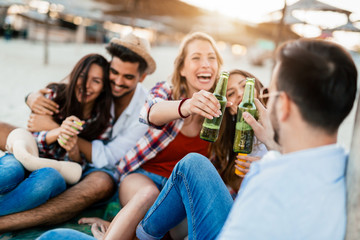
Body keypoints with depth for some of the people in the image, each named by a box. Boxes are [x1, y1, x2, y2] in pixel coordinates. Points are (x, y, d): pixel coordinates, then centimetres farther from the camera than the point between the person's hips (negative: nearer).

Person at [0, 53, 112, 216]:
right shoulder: (54, 95, 0)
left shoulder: (103, 122, 0)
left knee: (48, 177, -37)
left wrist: (73, 150, -22)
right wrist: (58, 132, -23)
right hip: (26, 161, 1)